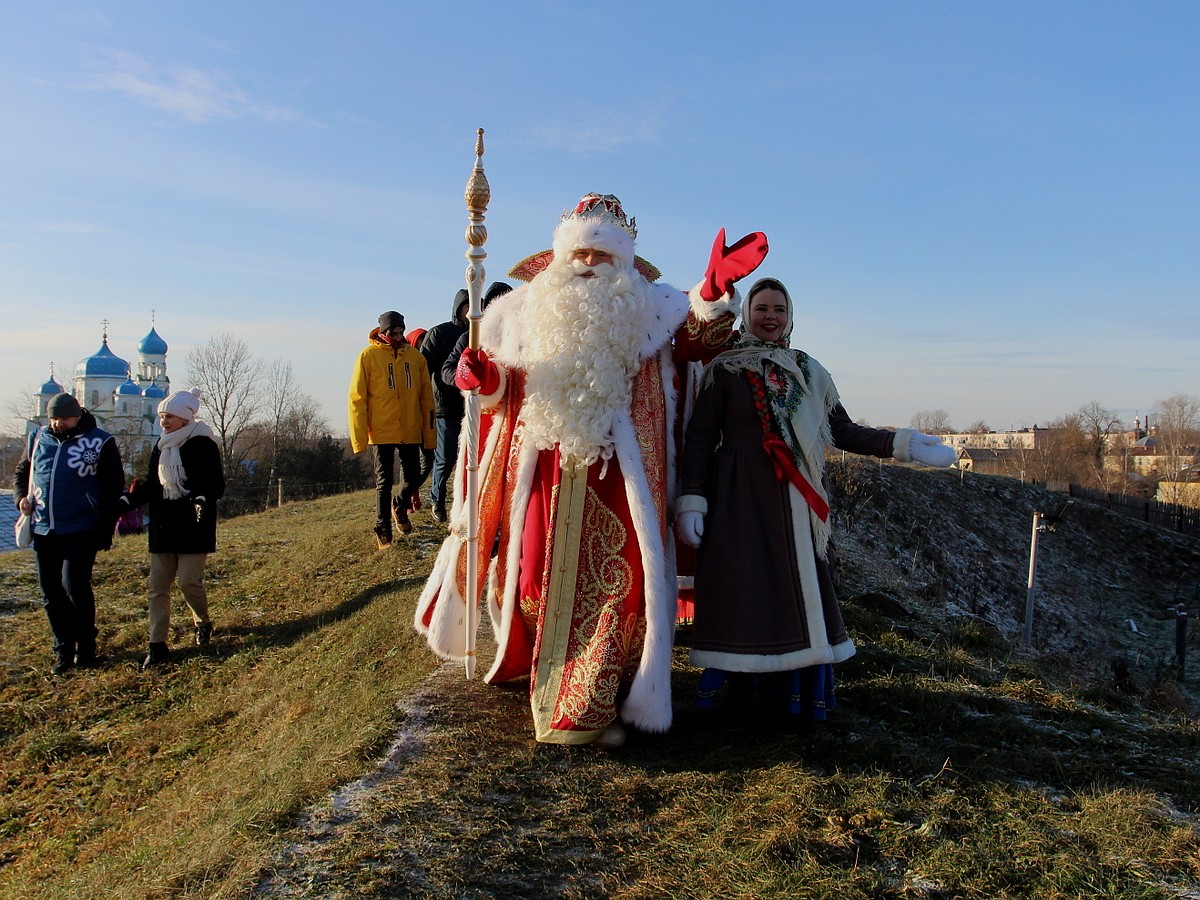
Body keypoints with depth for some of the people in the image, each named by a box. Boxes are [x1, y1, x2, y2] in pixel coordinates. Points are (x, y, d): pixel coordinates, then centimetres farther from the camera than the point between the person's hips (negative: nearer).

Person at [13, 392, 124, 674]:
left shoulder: (100, 442, -5)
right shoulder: (38, 439, 8)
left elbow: (113, 488, -3)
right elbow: (21, 472, 22)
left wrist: (105, 529, -7)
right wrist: (22, 497, 1)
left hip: (81, 531, -5)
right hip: (43, 531, 5)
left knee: (74, 586, -8)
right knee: (50, 592, 9)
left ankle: (85, 646, 9)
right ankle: (64, 649, 21)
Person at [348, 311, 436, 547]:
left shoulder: (415, 356, 6)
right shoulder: (368, 356, -3)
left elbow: (426, 397, 8)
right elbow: (357, 398, -4)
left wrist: (429, 437, 5)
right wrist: (359, 437, -9)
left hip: (411, 431, 3)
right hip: (382, 432, -3)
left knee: (413, 478, 8)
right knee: (384, 481, 2)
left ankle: (400, 506, 38)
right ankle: (383, 531, 14)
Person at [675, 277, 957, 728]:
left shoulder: (808, 370, 14)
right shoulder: (724, 369, 3)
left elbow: (842, 431, 10)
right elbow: (700, 438, -2)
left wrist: (900, 443, -3)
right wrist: (691, 500, -11)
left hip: (795, 503, 4)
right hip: (738, 500, -3)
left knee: (800, 592, 1)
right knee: (740, 594, -5)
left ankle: (802, 701, 11)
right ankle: (739, 694, 8)